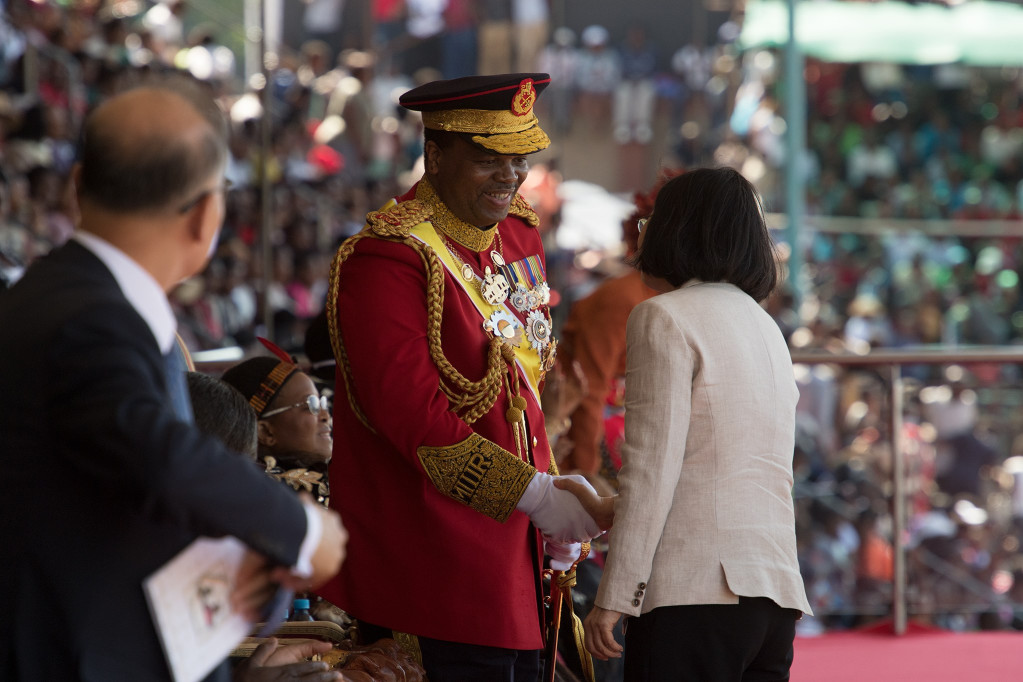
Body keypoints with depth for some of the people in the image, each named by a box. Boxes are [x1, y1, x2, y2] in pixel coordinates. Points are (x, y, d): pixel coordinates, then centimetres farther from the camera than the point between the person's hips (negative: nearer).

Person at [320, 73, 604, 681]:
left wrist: (556, 503, 11)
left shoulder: (519, 232, 12)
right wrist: (534, 495, -20)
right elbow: (412, 415, -22)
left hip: (516, 551, 8)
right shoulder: (389, 257, -16)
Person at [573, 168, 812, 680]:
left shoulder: (665, 317, -3)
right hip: (776, 595, 8)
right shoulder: (766, 327, 20)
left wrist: (614, 597, -10)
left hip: (696, 593, -8)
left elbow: (652, 469, -11)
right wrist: (598, 511, 32)